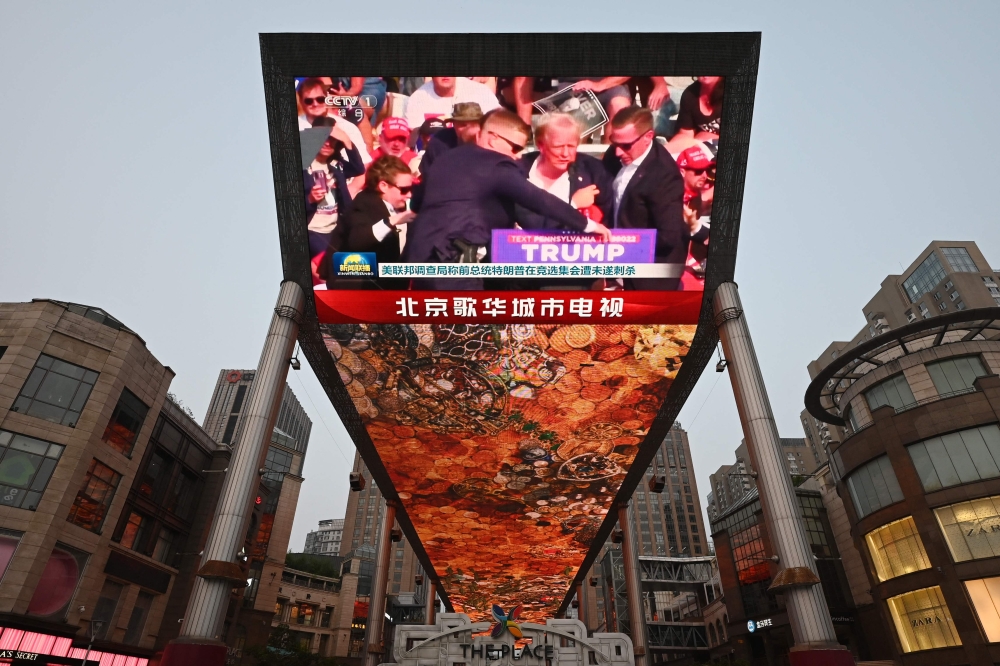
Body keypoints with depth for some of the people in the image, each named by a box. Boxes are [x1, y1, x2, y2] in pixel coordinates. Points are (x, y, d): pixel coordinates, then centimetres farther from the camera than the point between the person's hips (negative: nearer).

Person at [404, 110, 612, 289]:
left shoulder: (447, 158, 23)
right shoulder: (498, 165, -2)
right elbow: (540, 200, -8)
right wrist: (585, 224, 0)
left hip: (419, 254, 9)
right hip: (452, 258, -9)